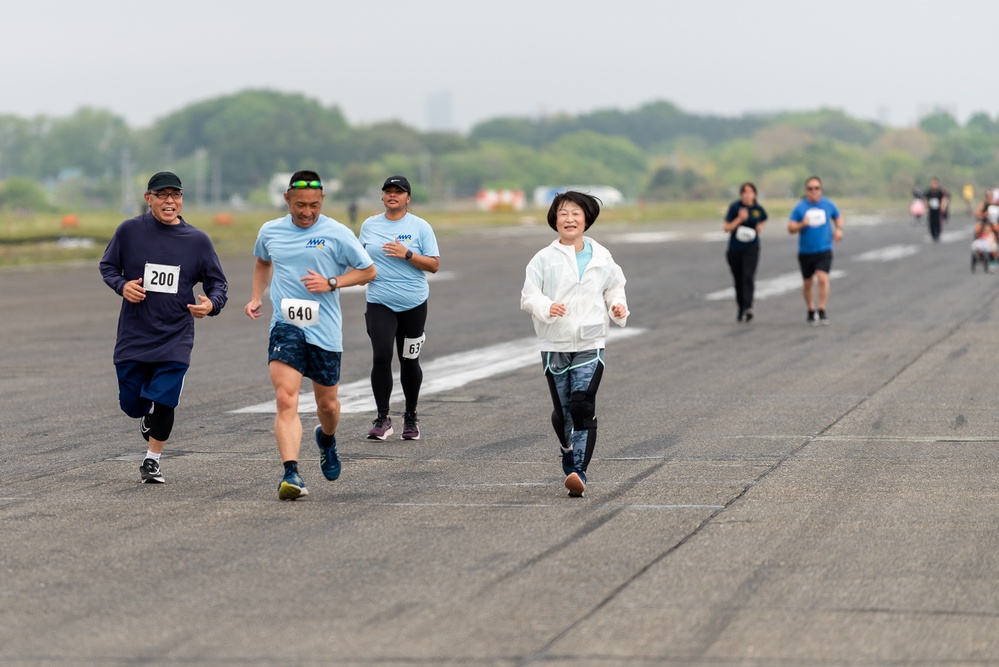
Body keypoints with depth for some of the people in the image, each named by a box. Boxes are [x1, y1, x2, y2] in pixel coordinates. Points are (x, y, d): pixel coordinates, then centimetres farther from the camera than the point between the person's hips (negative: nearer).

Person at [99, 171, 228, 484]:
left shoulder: (197, 240, -1)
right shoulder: (130, 230, -4)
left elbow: (218, 283, 6)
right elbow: (107, 266, 9)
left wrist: (211, 304, -16)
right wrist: (122, 286, -12)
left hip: (175, 338, -1)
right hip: (133, 335, 1)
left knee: (163, 403, -9)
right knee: (131, 404, 7)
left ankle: (152, 460, 13)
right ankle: (148, 416, 45)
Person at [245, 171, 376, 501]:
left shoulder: (337, 233, -3)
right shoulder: (270, 231, 7)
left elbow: (368, 271, 3)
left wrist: (331, 283, -11)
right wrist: (256, 297, 17)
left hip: (324, 330, 0)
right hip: (285, 326, 1)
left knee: (327, 403, 13)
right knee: (285, 400, -18)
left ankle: (326, 438, 49)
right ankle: (291, 474, -25)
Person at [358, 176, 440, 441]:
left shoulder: (420, 226, 1)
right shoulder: (369, 225, 9)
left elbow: (434, 265, -3)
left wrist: (407, 254, -16)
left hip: (413, 304, -1)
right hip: (380, 302, 1)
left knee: (409, 361, 7)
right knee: (381, 357, -14)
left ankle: (411, 417, 23)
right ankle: (383, 418, -9)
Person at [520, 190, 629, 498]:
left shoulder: (601, 257, 6)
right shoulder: (544, 258, 0)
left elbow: (614, 288, 20)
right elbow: (529, 295, -3)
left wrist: (618, 307, -1)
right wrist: (547, 307, -24)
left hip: (590, 345, -1)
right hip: (554, 346, 1)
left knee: (582, 406, -16)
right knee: (562, 412, 9)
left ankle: (578, 472, -20)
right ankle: (570, 459, 34)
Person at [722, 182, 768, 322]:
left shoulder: (758, 209, 0)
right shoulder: (735, 207, -6)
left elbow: (763, 220, 24)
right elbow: (727, 228, -6)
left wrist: (760, 227, 1)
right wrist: (740, 219, -19)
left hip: (751, 248, -1)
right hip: (735, 249, 1)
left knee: (748, 276, -20)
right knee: (738, 281, 9)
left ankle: (748, 308, -31)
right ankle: (741, 311, 25)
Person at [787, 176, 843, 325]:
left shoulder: (828, 205, 3)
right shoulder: (799, 208, -1)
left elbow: (838, 217, 21)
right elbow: (790, 229, -3)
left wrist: (838, 229, 1)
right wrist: (802, 224, -22)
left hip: (824, 250, -1)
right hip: (805, 251, 1)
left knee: (823, 278, -19)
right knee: (807, 283, 10)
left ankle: (822, 312, -14)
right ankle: (811, 311, 28)